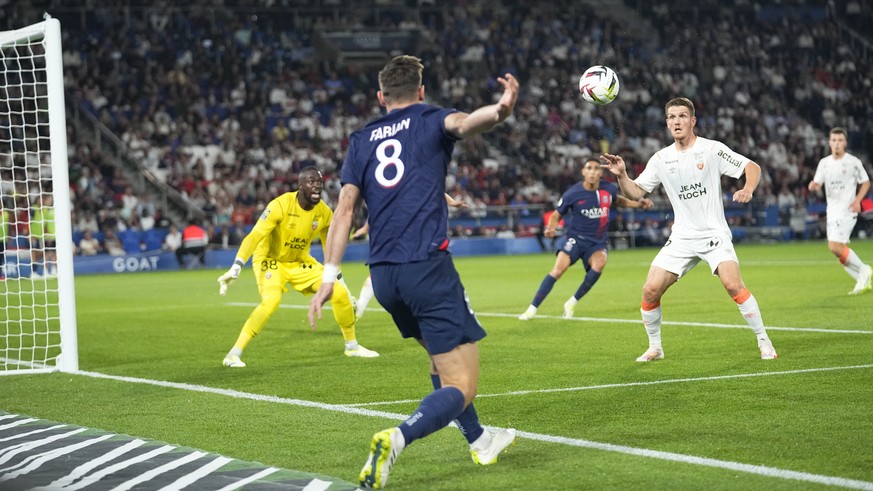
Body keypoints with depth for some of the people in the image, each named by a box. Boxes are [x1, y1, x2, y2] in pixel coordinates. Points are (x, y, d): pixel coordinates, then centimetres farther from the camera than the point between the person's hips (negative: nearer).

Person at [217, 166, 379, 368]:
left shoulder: (324, 213, -9)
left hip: (300, 262, 6)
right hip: (271, 259, -6)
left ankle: (352, 346, 20)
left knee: (340, 293, -4)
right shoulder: (281, 205, -27)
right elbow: (254, 237, -32)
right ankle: (234, 354, -24)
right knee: (271, 300, -33)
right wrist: (235, 268, -41)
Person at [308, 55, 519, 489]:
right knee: (460, 387, -6)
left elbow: (345, 208, 7)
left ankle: (478, 441, 38)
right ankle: (397, 439, -31)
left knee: (440, 355, 30)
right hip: (427, 266, -6)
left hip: (383, 275, 6)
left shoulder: (361, 139, 17)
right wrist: (500, 110, -40)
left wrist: (330, 275, 6)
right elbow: (463, 123, -19)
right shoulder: (430, 120, 6)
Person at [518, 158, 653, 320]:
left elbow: (617, 200, 22)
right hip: (574, 237, -2)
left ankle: (572, 303, -13)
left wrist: (638, 204, 10)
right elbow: (557, 215, 1)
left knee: (599, 263, -30)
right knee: (559, 268, -24)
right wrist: (551, 228, -20)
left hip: (597, 242, 2)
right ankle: (532, 309, -17)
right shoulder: (572, 193, -12)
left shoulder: (609, 189, -3)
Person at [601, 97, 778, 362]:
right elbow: (635, 192, 7)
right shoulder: (661, 158, 6)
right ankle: (655, 348, 14)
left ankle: (764, 342, -8)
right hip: (681, 238, 4)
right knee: (650, 290, -6)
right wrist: (621, 175, -13)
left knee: (733, 285, -23)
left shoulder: (712, 149, -5)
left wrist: (747, 189, -24)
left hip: (714, 234, -4)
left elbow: (753, 167, -4)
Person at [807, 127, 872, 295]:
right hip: (832, 212, 6)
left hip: (847, 211, -6)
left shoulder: (853, 162, -6)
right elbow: (818, 185, 7)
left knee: (835, 247, -19)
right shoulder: (824, 163, 7)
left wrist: (857, 200, -11)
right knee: (839, 250, 6)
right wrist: (814, 185, -17)